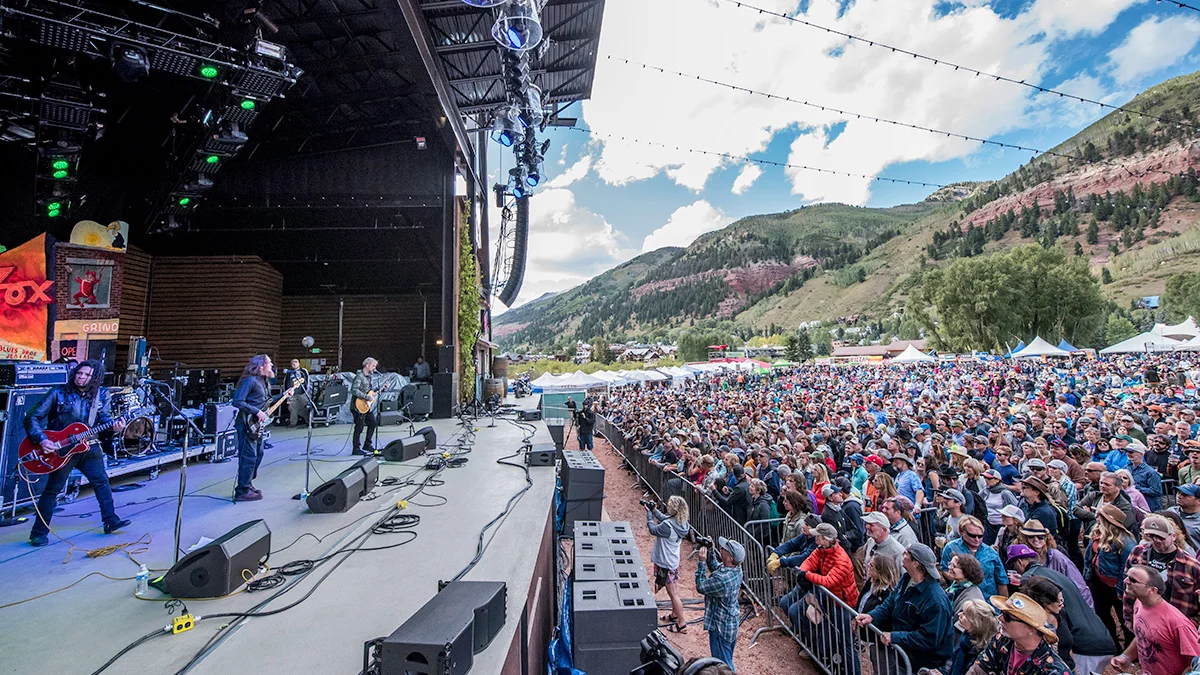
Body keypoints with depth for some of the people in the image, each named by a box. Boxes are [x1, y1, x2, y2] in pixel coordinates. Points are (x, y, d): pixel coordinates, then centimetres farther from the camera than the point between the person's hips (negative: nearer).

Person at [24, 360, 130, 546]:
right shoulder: (58, 393, -9)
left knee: (102, 482, 9)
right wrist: (42, 439, -20)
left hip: (88, 447, 4)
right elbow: (32, 418, -8)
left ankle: (111, 521, 20)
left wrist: (114, 426, -23)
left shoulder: (101, 395, 1)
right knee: (53, 489, 0)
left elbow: (104, 417, 0)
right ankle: (39, 533, 14)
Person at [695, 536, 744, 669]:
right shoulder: (737, 567, -10)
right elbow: (715, 567, 6)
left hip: (721, 627, -9)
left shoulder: (722, 580, -37)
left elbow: (700, 587, -21)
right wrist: (710, 551, -6)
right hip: (732, 623, 9)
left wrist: (702, 561, -21)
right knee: (727, 661, 29)